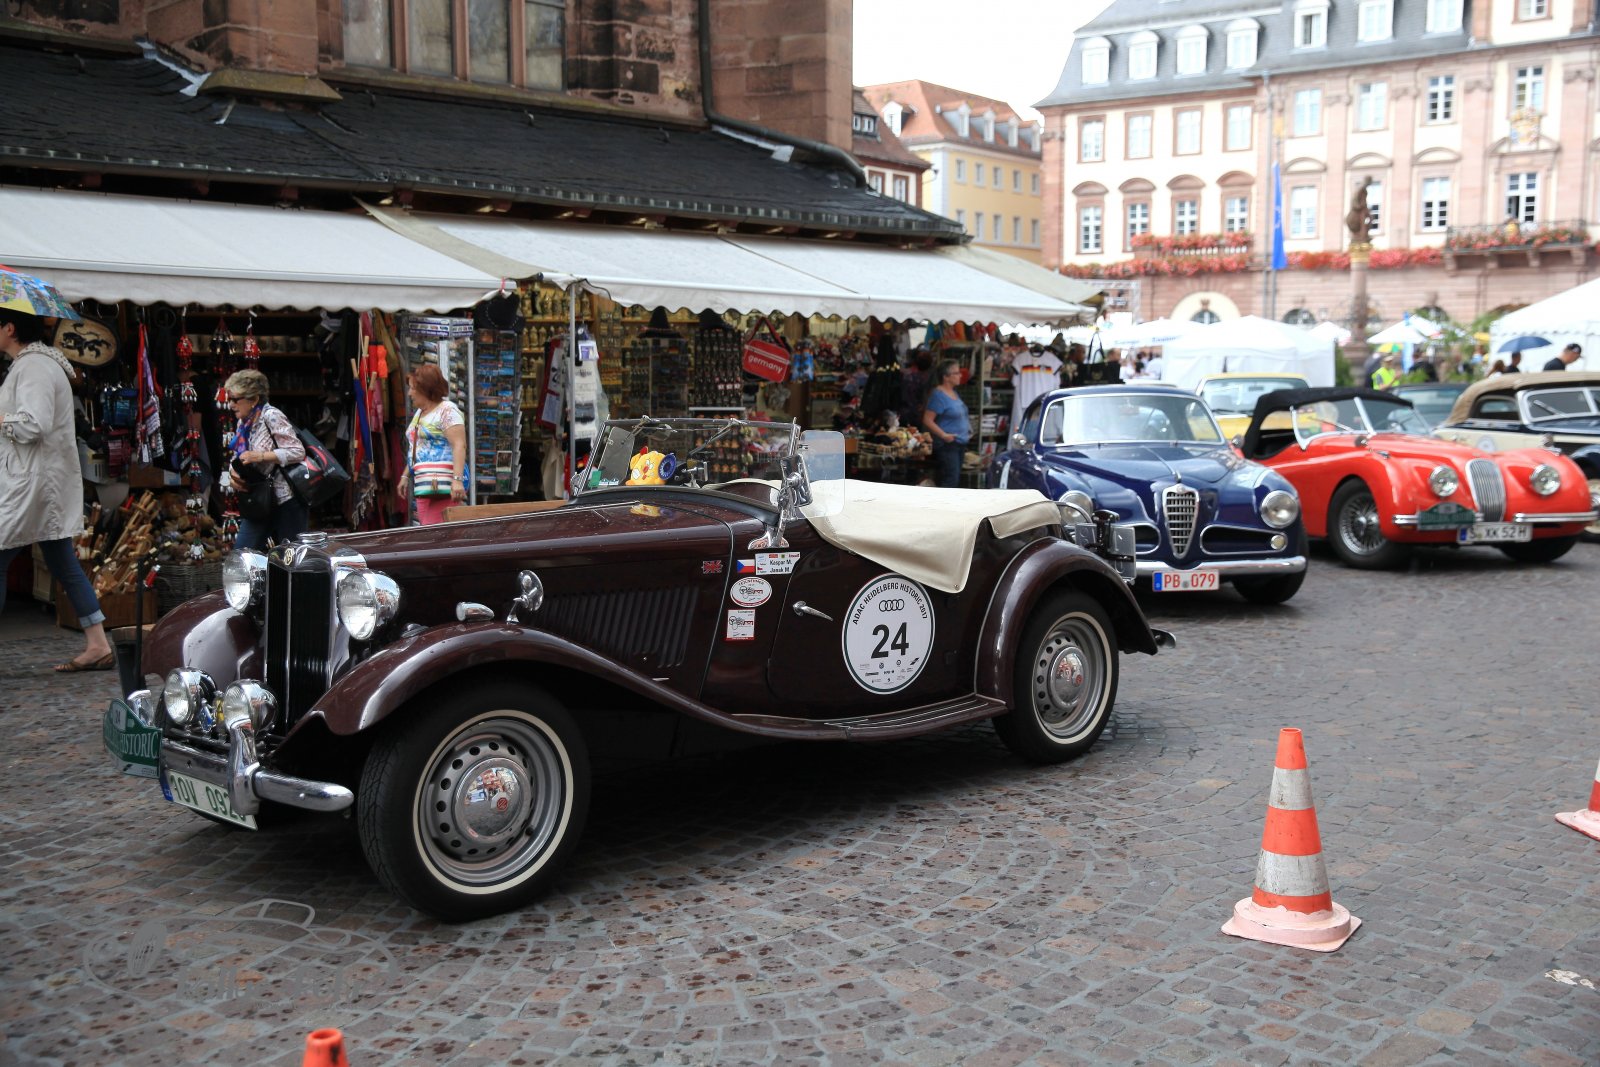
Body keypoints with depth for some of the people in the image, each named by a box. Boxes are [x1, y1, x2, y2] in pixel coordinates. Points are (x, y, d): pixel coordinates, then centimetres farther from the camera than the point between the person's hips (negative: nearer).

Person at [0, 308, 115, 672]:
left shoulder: (32, 366, -15)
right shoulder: (37, 362, 17)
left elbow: (33, 425, -24)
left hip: (33, 482, -10)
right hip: (45, 481, 10)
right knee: (64, 564, 10)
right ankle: (98, 645, 11)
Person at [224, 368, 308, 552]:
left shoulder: (271, 417, -13)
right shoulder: (243, 423, 11)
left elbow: (297, 452, -18)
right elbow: (238, 458, 16)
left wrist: (261, 456, -25)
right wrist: (233, 472, -6)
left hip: (286, 501, -8)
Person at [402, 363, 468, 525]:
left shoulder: (447, 410, -8)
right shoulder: (419, 413, 21)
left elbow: (459, 445, -18)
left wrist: (457, 479, -27)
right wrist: (406, 476, 29)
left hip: (442, 486, -9)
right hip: (424, 486, 9)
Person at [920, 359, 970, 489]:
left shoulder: (953, 392, 13)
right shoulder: (938, 395, -15)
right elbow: (927, 420, -20)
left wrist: (967, 428, 13)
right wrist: (944, 435, -24)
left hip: (959, 444, 10)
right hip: (946, 445, -10)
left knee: (955, 479, 13)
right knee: (950, 479, -15)